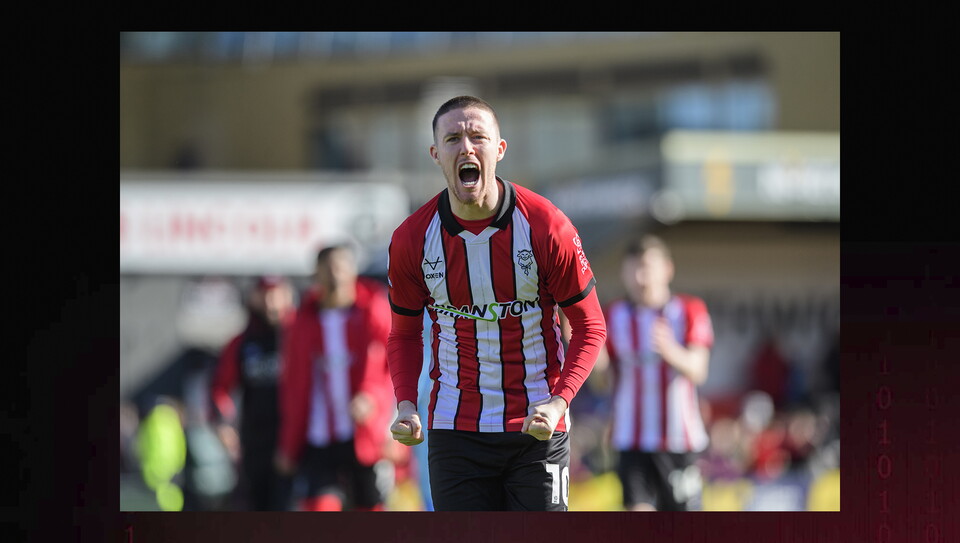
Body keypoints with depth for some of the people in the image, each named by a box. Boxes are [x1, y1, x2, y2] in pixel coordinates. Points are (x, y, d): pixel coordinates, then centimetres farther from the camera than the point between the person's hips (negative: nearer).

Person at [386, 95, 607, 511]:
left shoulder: (547, 227, -10)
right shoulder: (411, 239, -4)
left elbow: (589, 326, -1)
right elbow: (404, 333, 11)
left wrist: (559, 402, -16)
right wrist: (405, 405, -7)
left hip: (536, 429, -1)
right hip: (454, 429, 1)